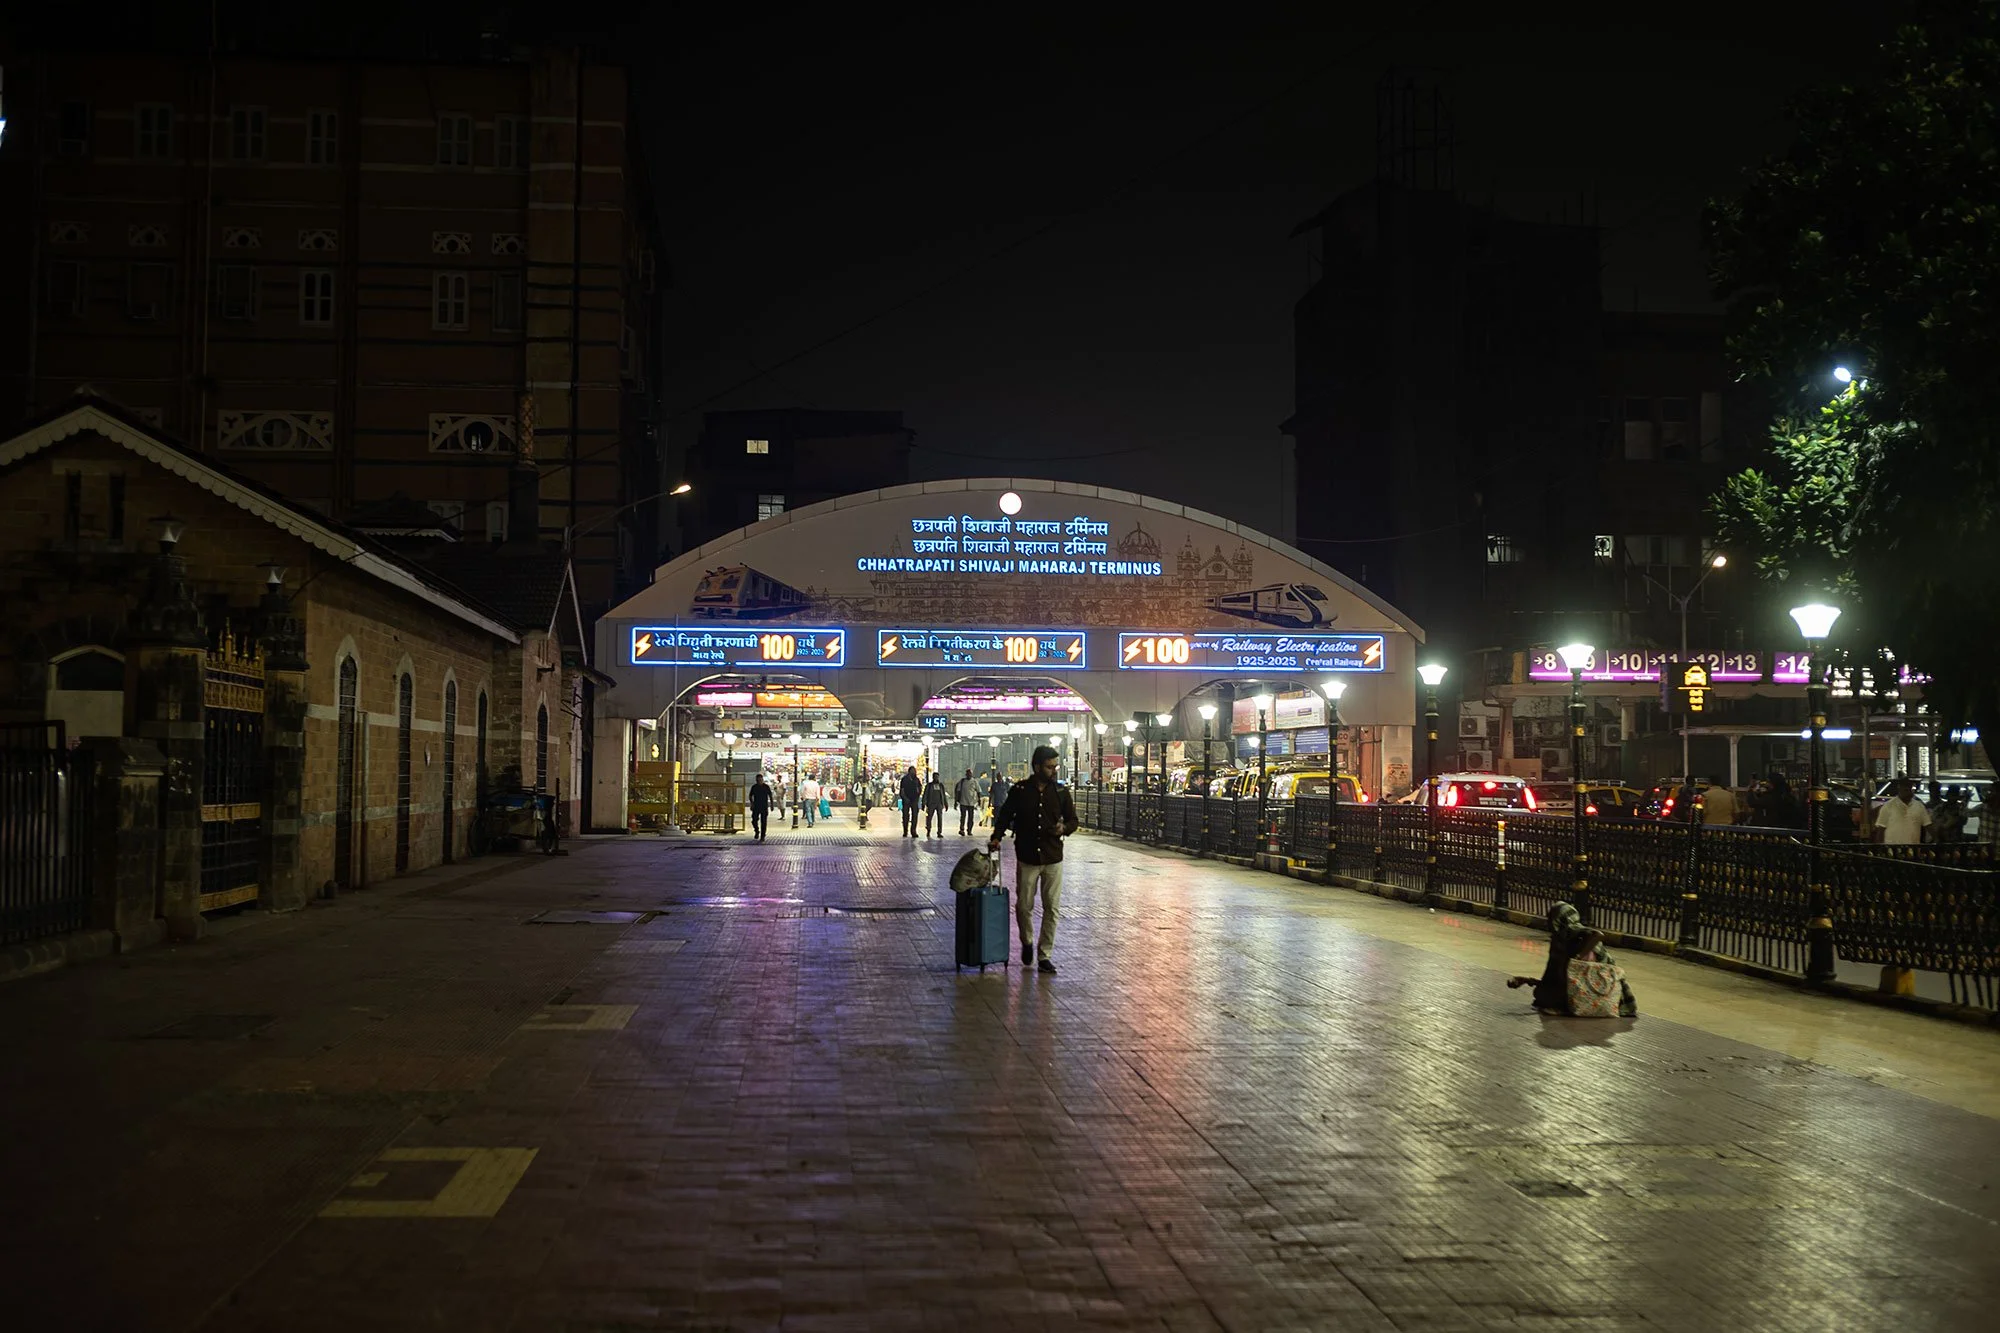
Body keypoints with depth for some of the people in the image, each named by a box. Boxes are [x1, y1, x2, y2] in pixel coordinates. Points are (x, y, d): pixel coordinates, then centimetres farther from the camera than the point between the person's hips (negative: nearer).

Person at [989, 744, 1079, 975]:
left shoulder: (1061, 792, 2)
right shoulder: (1019, 791, -2)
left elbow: (1073, 820, 9)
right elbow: (1005, 816, 7)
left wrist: (1064, 828, -13)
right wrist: (996, 837, -9)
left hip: (1053, 859, 1)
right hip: (1026, 858, -1)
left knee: (1052, 908, 0)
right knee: (1024, 906, 4)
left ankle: (1045, 954, 10)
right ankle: (1027, 941, 32)